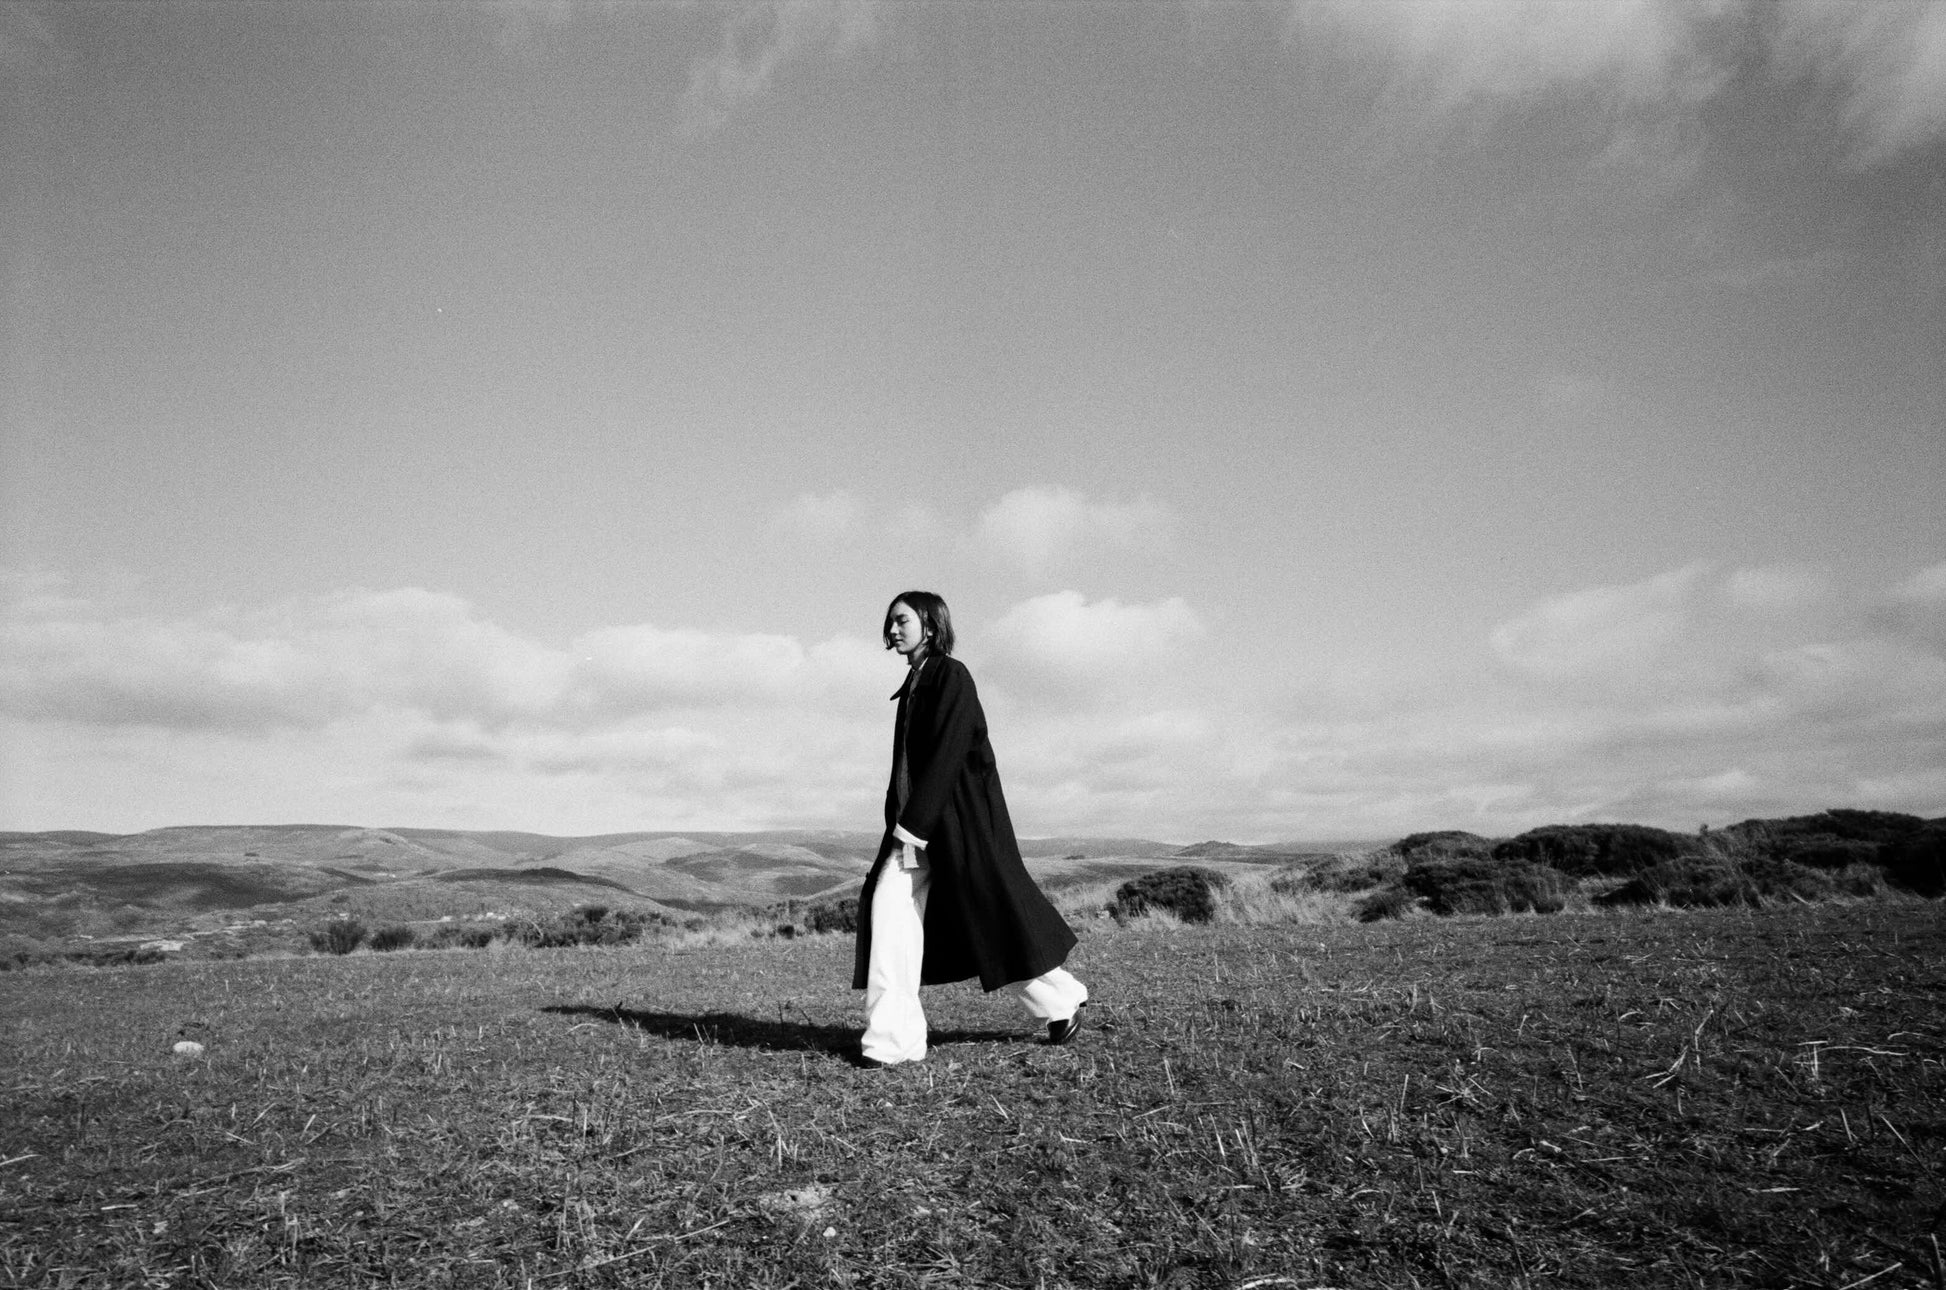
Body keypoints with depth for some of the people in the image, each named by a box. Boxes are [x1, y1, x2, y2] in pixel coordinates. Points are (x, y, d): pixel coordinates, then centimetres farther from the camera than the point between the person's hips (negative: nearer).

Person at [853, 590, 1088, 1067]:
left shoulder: (951, 676, -10)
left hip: (959, 815, -7)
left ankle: (1062, 999, 25)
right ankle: (893, 1036, -5)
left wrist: (912, 823, -21)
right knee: (890, 907, -7)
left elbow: (946, 753, -19)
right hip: (916, 819, 8)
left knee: (992, 911, 3)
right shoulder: (914, 684, 14)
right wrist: (902, 820, 14)